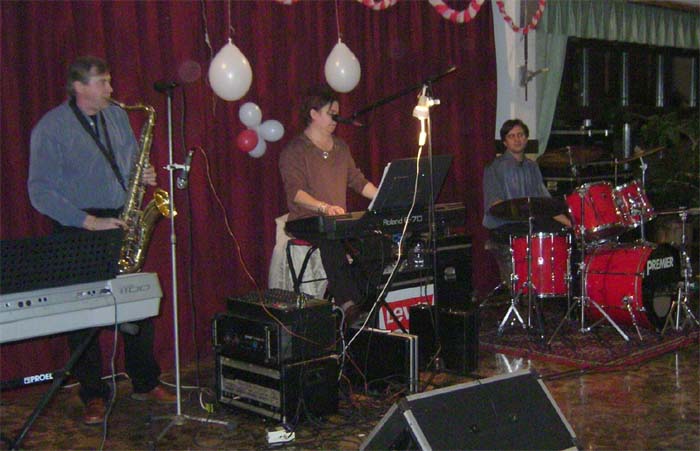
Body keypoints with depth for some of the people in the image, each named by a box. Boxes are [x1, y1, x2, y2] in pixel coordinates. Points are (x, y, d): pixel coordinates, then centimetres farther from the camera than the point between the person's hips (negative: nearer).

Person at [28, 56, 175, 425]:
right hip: (76, 229, -5)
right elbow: (41, 192, -14)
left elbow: (133, 160, 23)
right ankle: (93, 395, 13)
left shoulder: (118, 117, 9)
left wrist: (142, 175, -2)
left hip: (121, 223, 5)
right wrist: (89, 222, -21)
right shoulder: (51, 127, -9)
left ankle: (145, 383, 21)